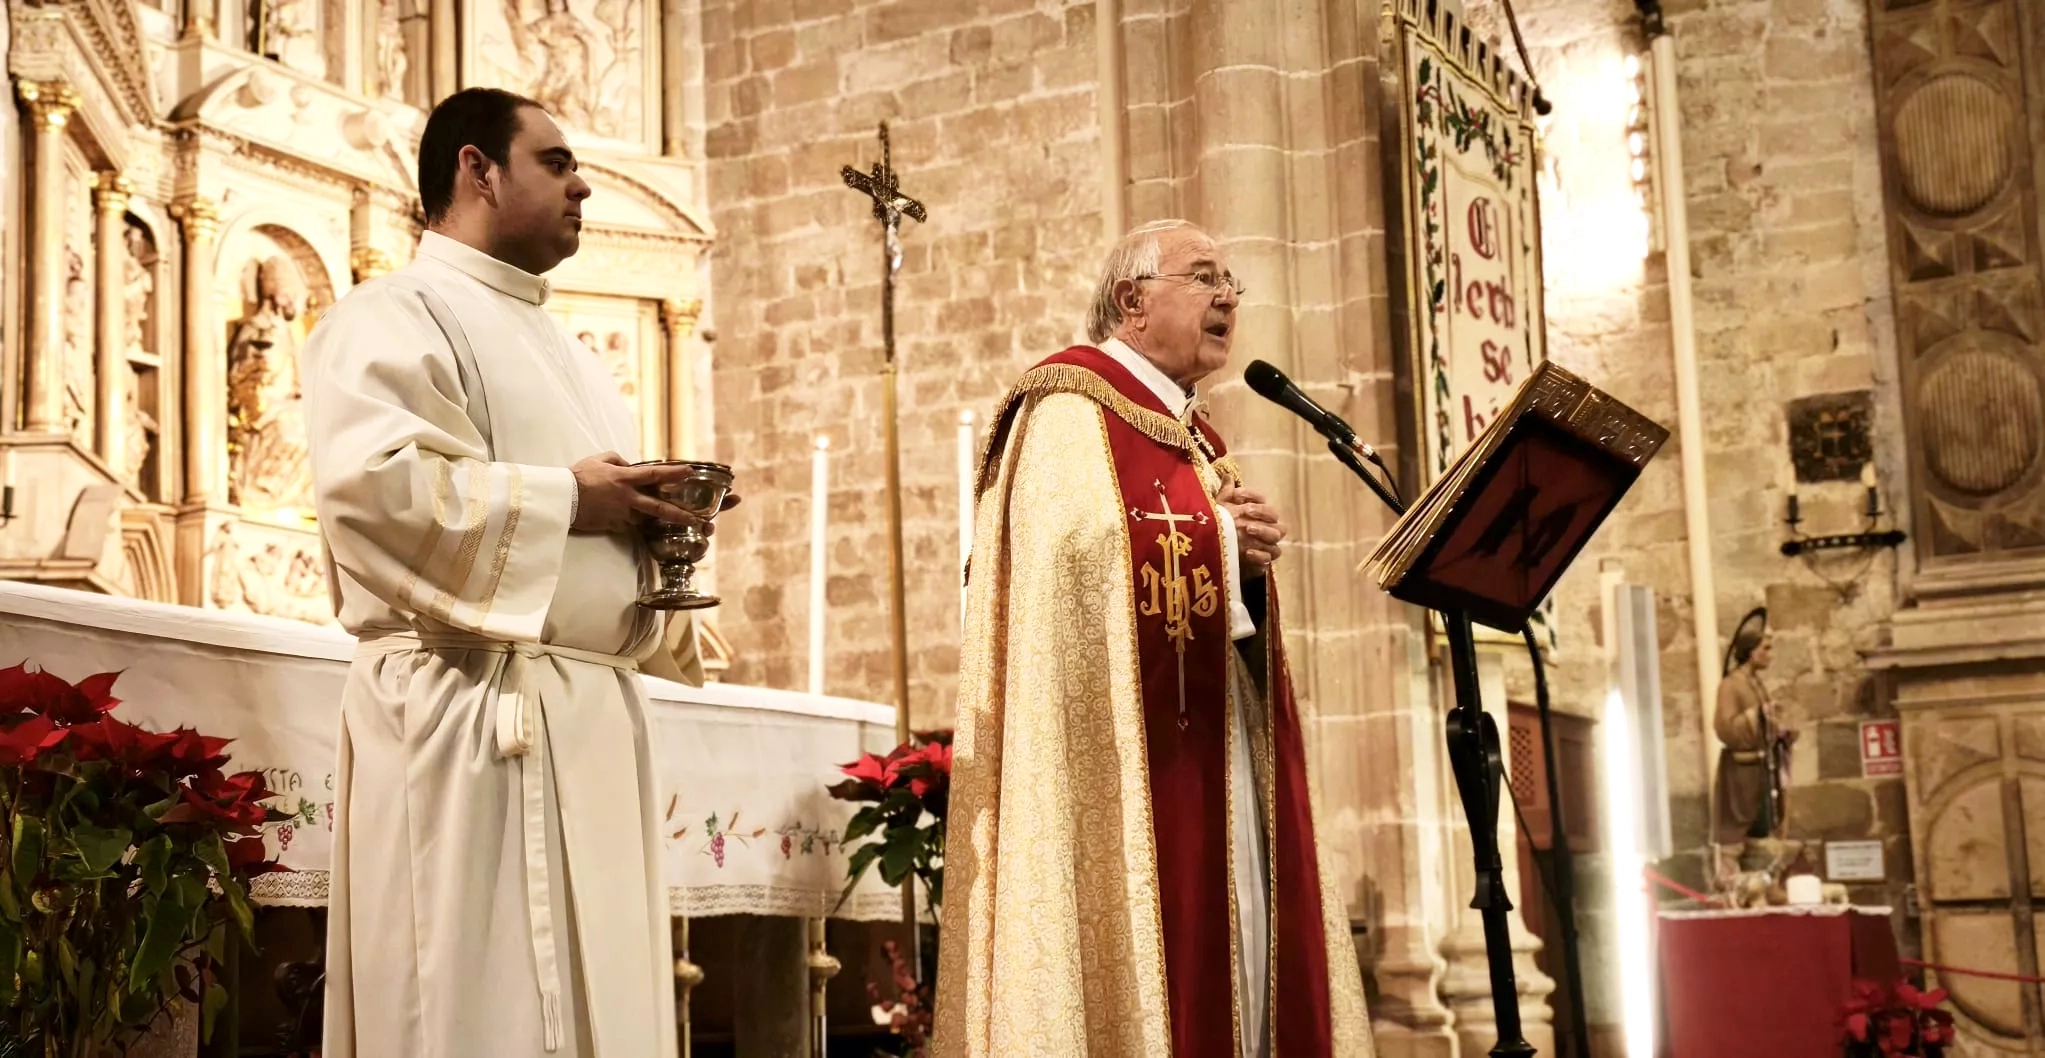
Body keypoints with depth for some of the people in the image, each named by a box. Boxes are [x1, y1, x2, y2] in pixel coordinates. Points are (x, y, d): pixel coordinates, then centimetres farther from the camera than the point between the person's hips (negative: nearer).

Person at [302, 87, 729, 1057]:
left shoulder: (557, 348, 25)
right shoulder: (396, 315, -3)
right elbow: (370, 479, -20)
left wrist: (652, 519, 5)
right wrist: (565, 498, -13)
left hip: (592, 712, 9)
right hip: (476, 712, -9)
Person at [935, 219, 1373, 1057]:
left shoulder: (1188, 431, 23)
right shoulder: (1071, 407, -4)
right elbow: (1072, 546, -20)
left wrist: (1246, 555, 1)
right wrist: (1220, 535, -9)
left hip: (1215, 746, 9)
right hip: (1131, 745, -9)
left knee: (1226, 931, 4)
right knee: (1152, 941, -12)